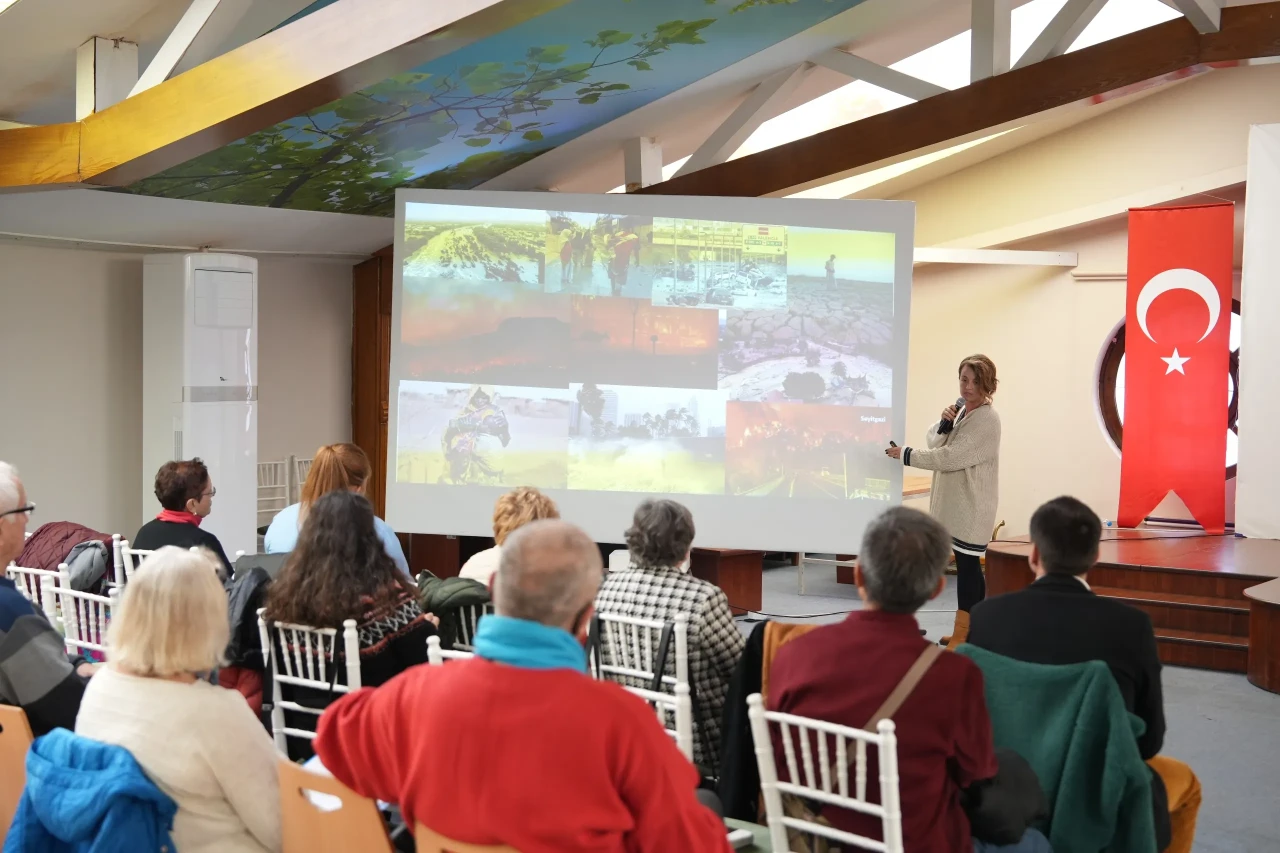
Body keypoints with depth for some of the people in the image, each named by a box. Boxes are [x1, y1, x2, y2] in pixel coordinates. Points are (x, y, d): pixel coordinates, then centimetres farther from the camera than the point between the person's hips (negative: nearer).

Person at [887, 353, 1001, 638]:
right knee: (969, 564, 13)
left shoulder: (987, 419, -16)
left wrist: (906, 454, -16)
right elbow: (933, 443, 6)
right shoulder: (961, 410, 12)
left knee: (967, 564, -6)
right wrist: (944, 423, -13)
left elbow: (951, 457, -20)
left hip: (972, 506, -9)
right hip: (957, 502, 9)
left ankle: (964, 635, -1)